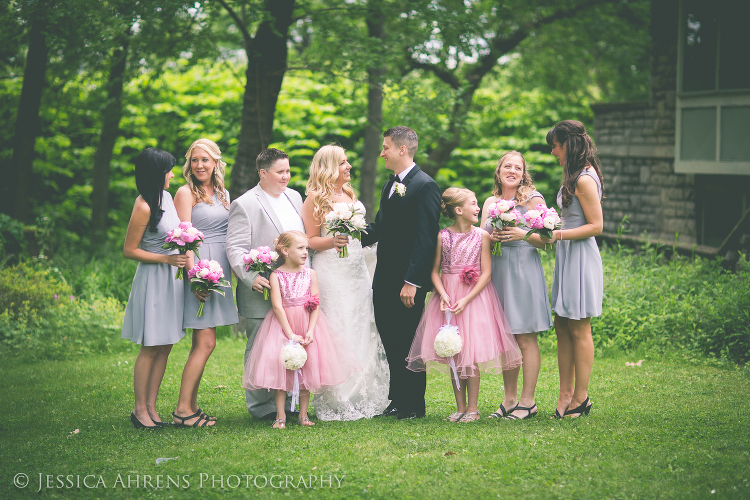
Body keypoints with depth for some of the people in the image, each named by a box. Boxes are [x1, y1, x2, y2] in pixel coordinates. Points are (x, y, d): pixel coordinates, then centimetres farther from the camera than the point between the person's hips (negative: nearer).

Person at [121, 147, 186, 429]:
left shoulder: (166, 196, 7)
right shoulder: (144, 207, -17)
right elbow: (129, 250, -13)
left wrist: (183, 258, 13)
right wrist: (165, 259, -18)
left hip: (172, 278, 8)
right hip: (153, 280, -8)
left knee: (165, 347, 10)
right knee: (150, 349, -1)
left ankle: (151, 407, 16)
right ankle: (140, 410, 8)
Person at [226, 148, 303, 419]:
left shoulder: (294, 197, 13)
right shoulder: (244, 205, -8)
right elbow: (235, 249, -12)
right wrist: (252, 277, -24)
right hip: (262, 290, -6)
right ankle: (261, 406, 10)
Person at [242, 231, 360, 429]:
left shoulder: (310, 274, 3)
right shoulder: (276, 275, -5)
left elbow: (316, 305, 0)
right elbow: (277, 306, -11)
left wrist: (310, 331, -13)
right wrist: (291, 335, -17)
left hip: (307, 323, 3)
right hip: (282, 325, -3)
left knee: (307, 368, 2)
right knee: (279, 368, -8)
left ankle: (303, 414, 12)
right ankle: (280, 416, -1)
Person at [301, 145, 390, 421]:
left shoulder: (349, 194, 16)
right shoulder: (315, 198, -5)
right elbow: (310, 241, -7)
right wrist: (333, 241, -23)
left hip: (357, 272, 8)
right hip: (331, 273, -7)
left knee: (362, 332, 7)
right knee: (337, 334, -7)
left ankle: (362, 398, 13)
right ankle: (337, 402, -2)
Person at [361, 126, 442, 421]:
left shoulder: (425, 186, -13)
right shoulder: (390, 185, 16)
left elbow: (425, 238, -18)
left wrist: (411, 281, -21)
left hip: (408, 282, -9)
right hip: (384, 280, 9)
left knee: (408, 343, -1)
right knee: (390, 341, 12)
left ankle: (413, 405, 10)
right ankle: (397, 399, 22)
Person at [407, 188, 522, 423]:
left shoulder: (481, 236, -1)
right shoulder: (442, 236, 1)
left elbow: (486, 273, -4)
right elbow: (435, 271, 4)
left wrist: (466, 300, -13)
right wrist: (443, 294, -13)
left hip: (475, 296, -1)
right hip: (448, 296, 2)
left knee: (472, 353, -5)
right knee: (452, 354, 3)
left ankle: (473, 408, 3)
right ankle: (460, 407, 12)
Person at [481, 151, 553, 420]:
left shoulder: (533, 198, 1)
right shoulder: (490, 202, 15)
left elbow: (545, 240, -3)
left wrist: (523, 234, -20)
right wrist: (491, 237, -5)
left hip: (523, 271, -5)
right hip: (496, 271, 5)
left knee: (525, 339, -4)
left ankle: (528, 401, 1)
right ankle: (509, 400, 13)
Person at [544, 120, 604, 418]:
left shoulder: (585, 180, -17)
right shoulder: (574, 176, 13)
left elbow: (596, 226, -18)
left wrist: (558, 235, -22)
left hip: (581, 259, -10)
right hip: (567, 258, 10)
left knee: (579, 330, -2)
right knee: (562, 327, 10)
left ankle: (581, 398, 6)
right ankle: (566, 394, 14)